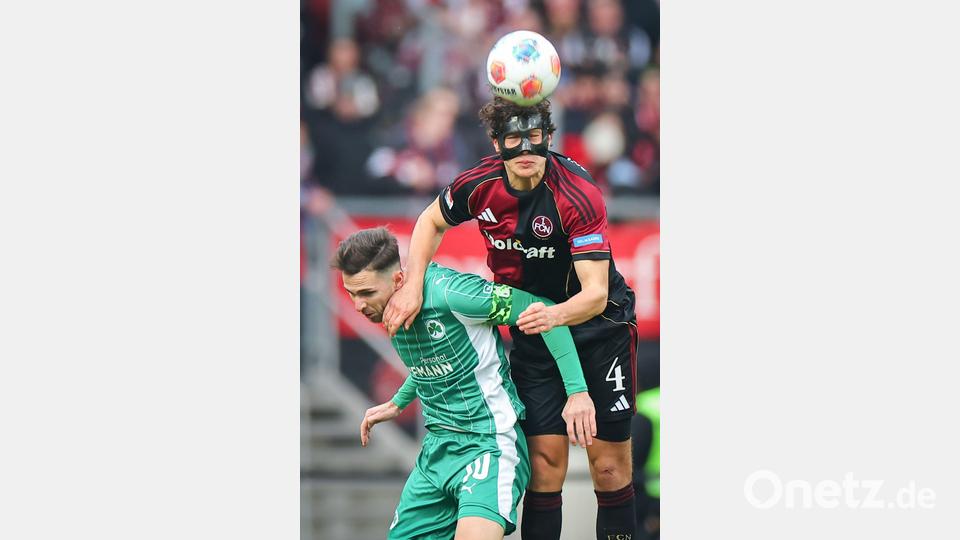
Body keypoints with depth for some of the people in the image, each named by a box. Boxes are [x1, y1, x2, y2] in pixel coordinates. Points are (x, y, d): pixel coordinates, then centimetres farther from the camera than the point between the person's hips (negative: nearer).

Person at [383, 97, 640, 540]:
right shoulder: (479, 186, -13)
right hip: (531, 333, 3)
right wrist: (412, 286, -6)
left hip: (598, 326, -3)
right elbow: (432, 222, 9)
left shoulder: (579, 196, -27)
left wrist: (554, 315, -52)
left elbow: (595, 294, -32)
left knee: (609, 465, -5)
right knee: (545, 459, -8)